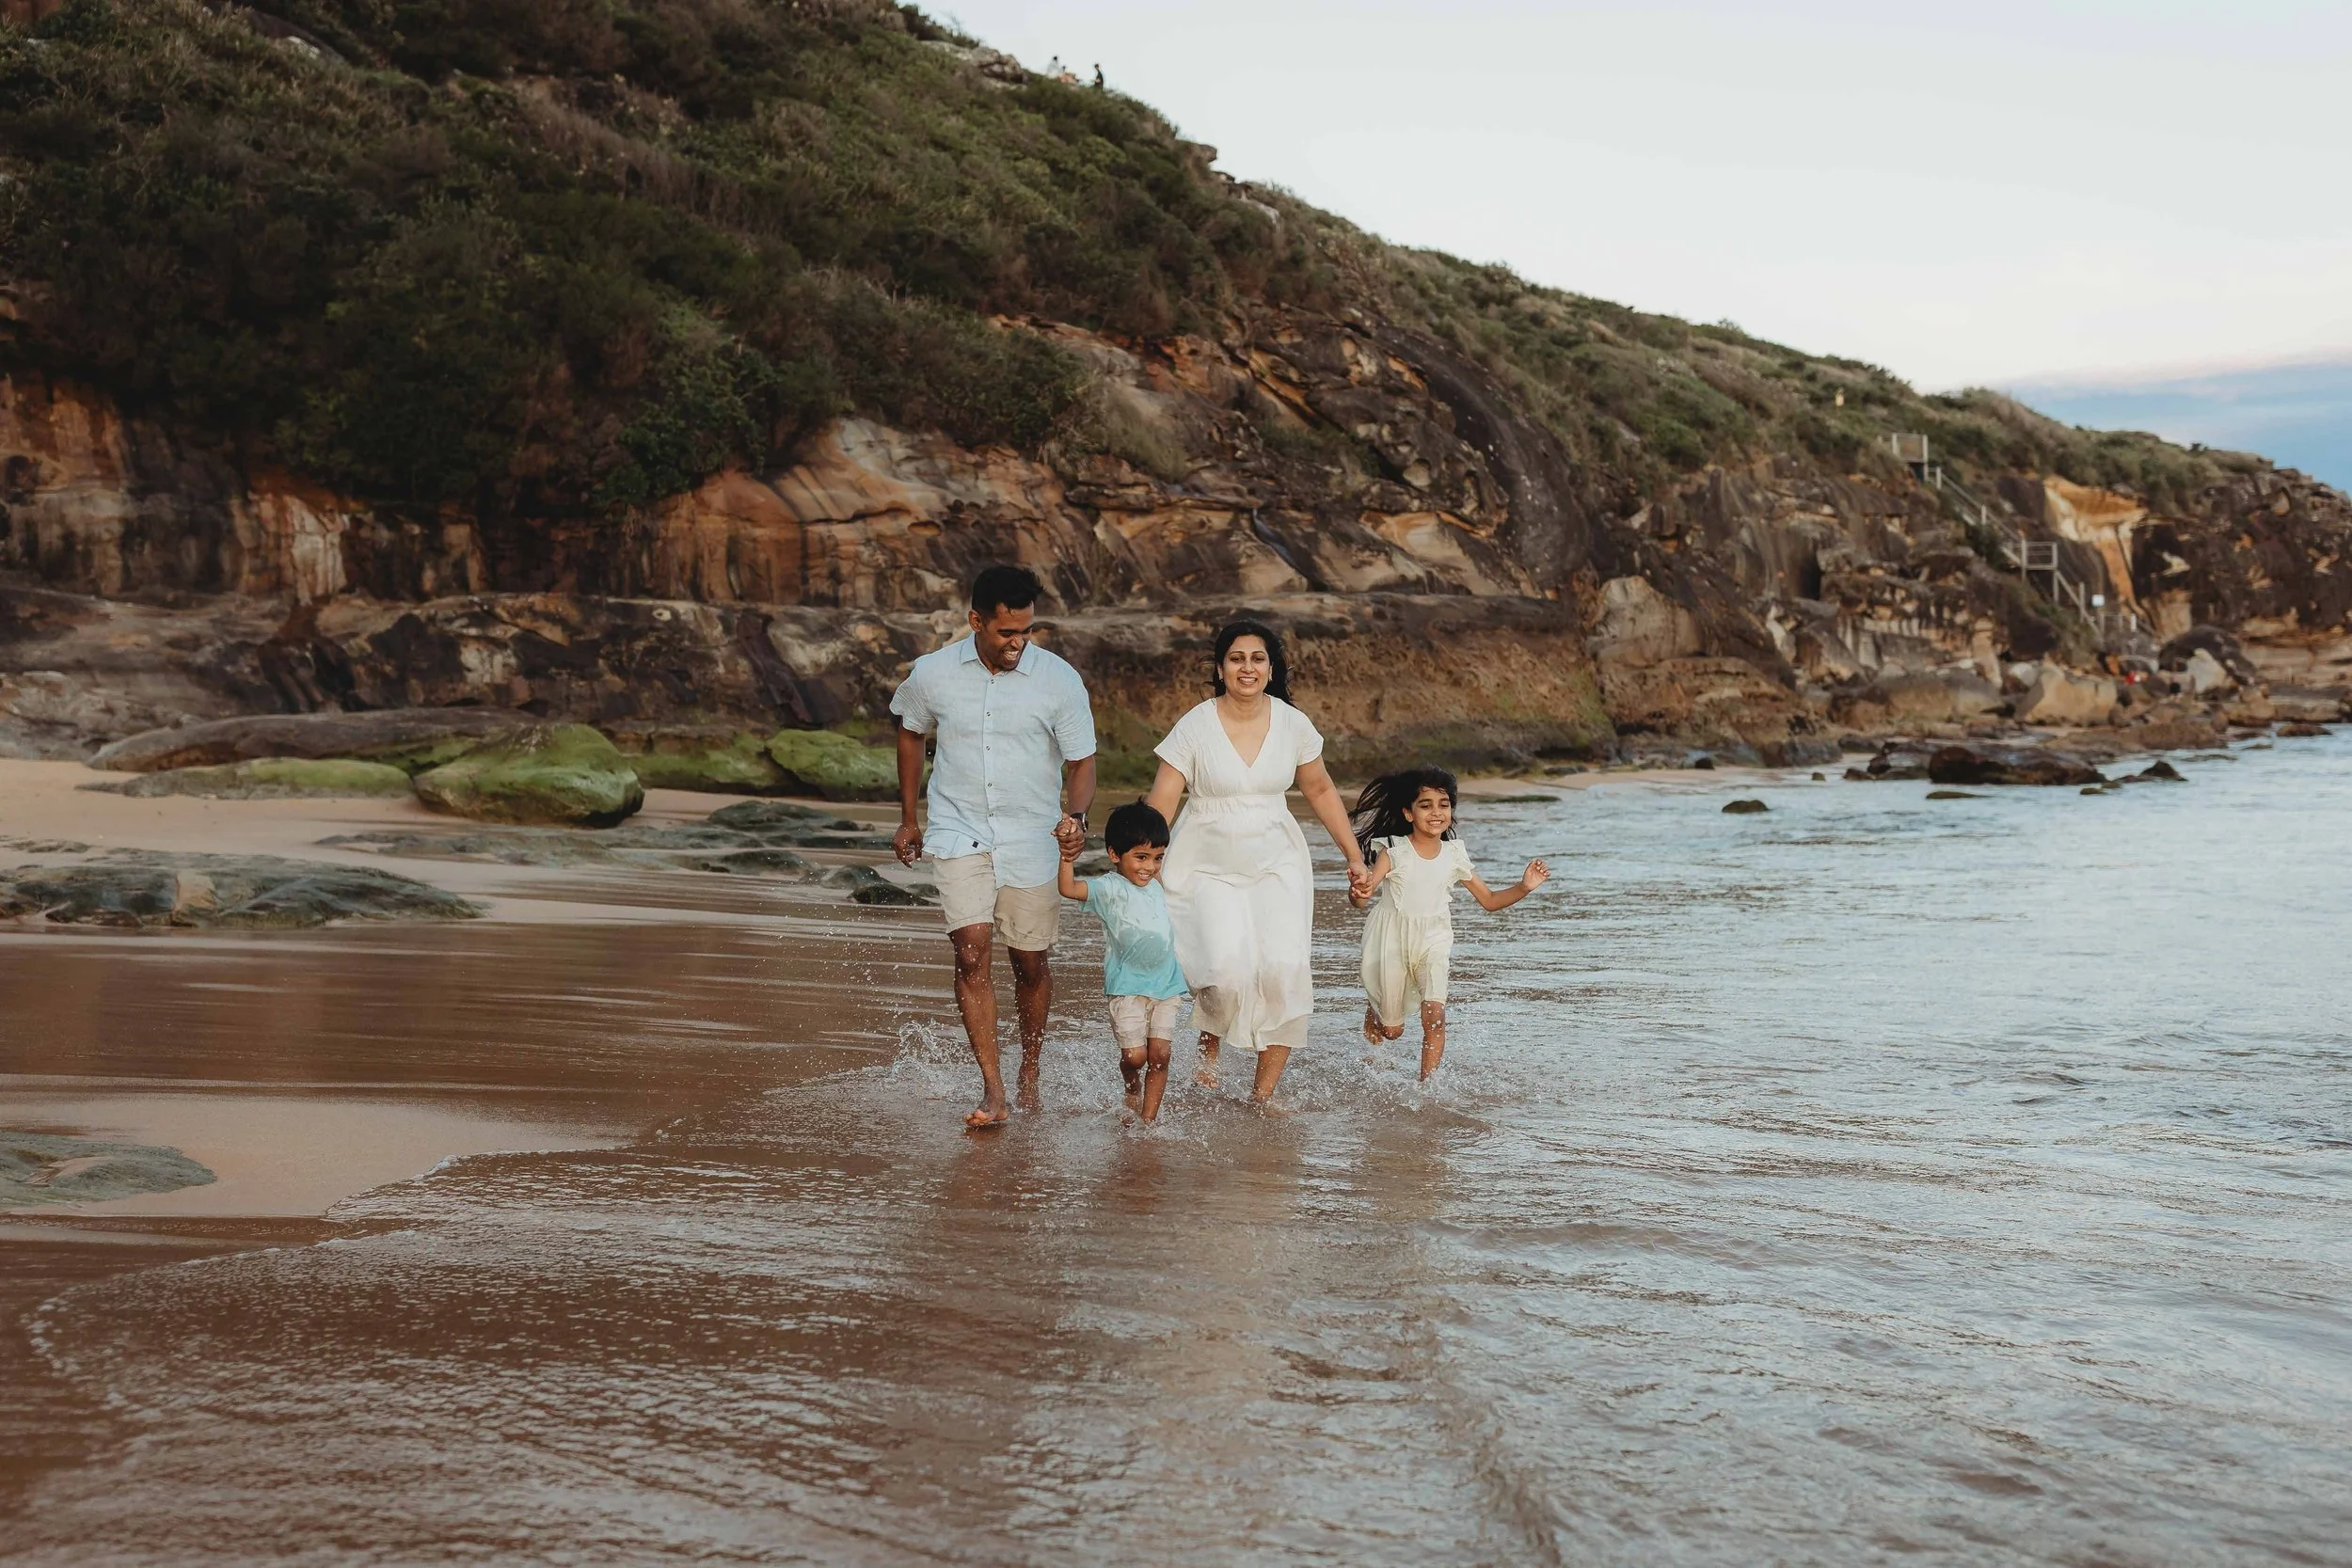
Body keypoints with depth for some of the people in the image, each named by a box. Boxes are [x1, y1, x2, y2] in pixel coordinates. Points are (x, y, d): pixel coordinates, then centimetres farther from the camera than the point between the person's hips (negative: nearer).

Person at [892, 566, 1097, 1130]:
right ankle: (992, 1090, -15)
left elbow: (1081, 761, -2)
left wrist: (1076, 815, -23)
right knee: (971, 951, -16)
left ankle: (1029, 1071, 32)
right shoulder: (932, 673, -5)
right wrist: (908, 820, 19)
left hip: (1032, 837, 0)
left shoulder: (1060, 681, -9)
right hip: (960, 834, 0)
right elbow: (911, 735, 14)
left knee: (1030, 963, 9)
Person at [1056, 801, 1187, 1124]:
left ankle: (1149, 1116, 8)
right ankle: (1133, 1088, 26)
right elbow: (1069, 889, -27)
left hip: (1167, 985, 5)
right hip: (1127, 986, -5)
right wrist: (1068, 858, -38)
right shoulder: (1111, 889, -10)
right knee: (1134, 1055, -7)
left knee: (1160, 1053, -2)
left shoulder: (1157, 888, 12)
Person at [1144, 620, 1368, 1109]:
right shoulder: (1195, 726, -8)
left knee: (1285, 967, -15)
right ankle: (1208, 1044, 13)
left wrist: (1354, 856, 15)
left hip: (1276, 865, 2)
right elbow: (1161, 802, -9)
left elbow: (1320, 790, 13)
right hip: (1208, 867, -2)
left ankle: (1263, 1094, -5)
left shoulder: (1292, 724, -1)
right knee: (1229, 966, -21)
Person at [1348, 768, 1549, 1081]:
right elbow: (1365, 891, -19)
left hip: (1433, 941, 2)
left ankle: (1427, 1083, -11)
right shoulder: (1393, 850, -10)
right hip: (1393, 940, -2)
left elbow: (1489, 900, 8)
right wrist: (1359, 894, -44)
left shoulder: (1454, 856, 0)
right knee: (1392, 1030, 9)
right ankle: (1373, 1009, 45)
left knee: (1435, 1016, -20)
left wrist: (1523, 887, -9)